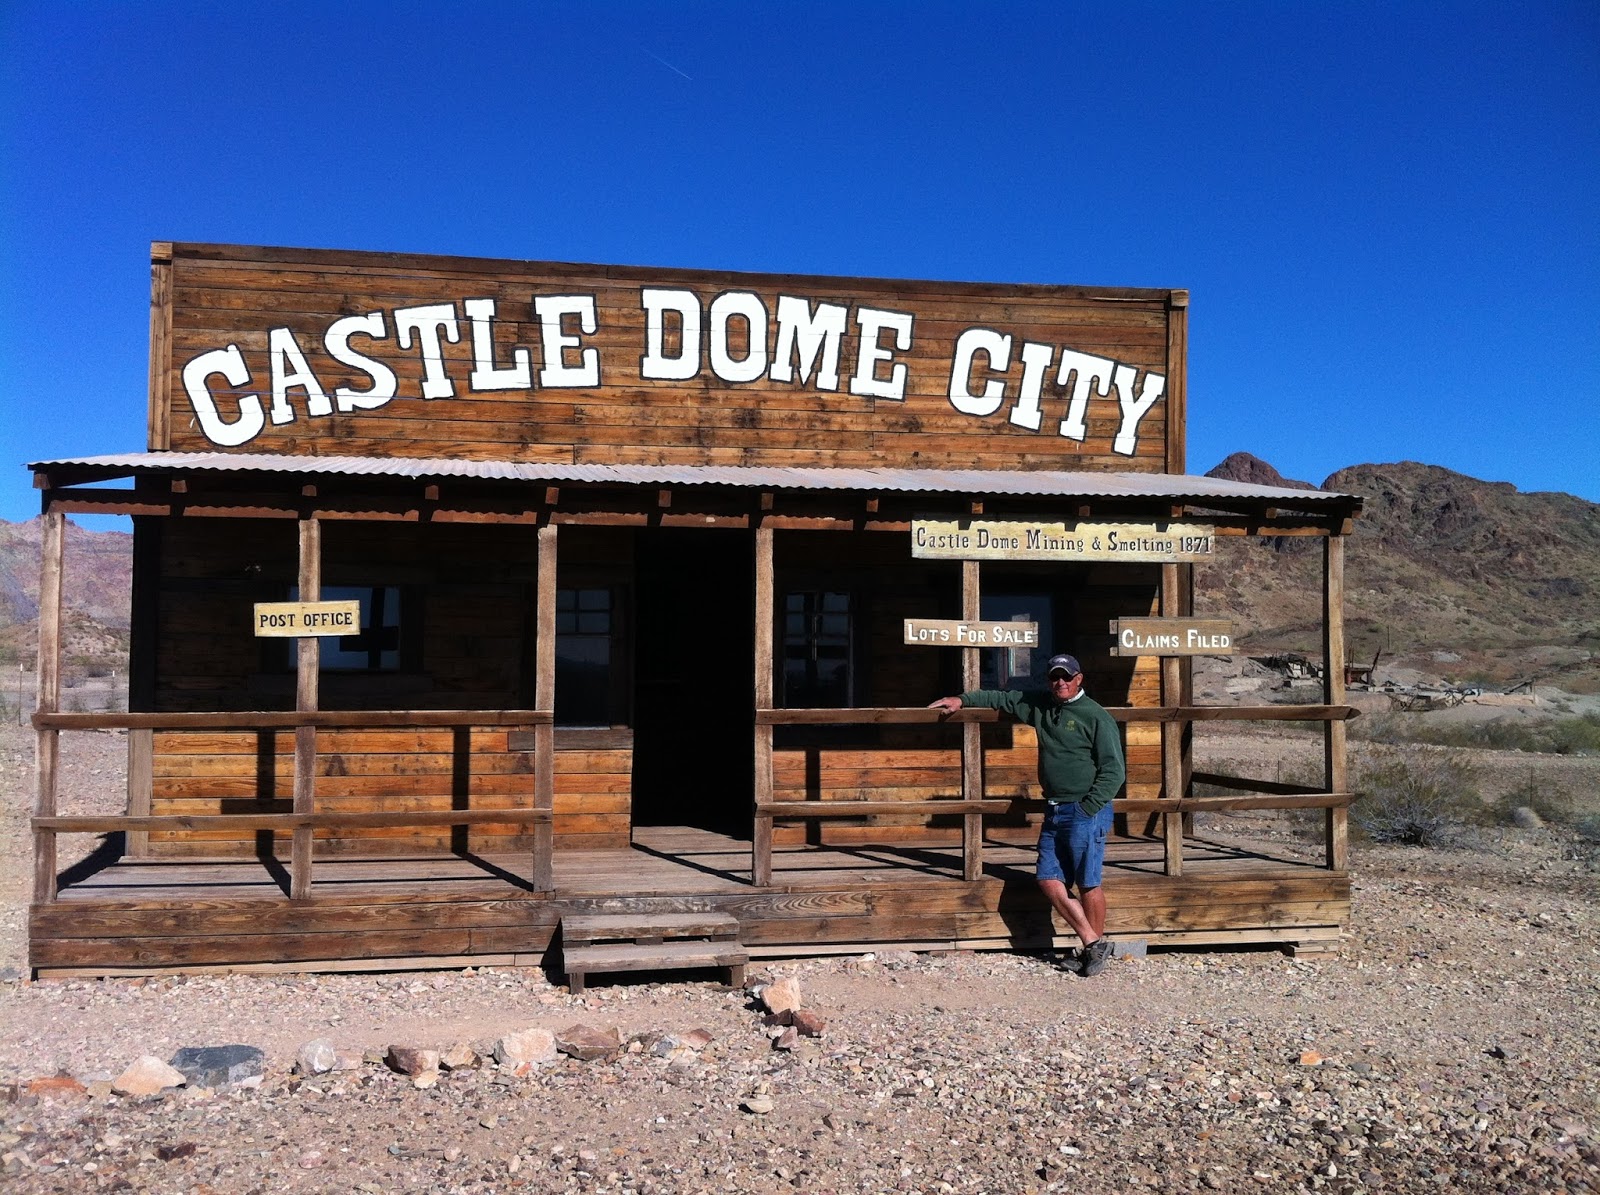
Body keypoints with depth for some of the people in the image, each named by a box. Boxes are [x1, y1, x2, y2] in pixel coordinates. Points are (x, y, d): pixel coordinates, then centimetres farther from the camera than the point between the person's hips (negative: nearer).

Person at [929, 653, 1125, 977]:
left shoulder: (1096, 716, -7)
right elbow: (1003, 698, 27)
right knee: (1050, 882, 2)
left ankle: (1098, 946, 14)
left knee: (1088, 885, -3)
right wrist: (963, 699, 22)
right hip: (1053, 812, 7)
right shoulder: (1040, 706, 13)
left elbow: (1114, 770, -9)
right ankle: (1091, 943, 11)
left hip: (1086, 813, -7)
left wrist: (1087, 809, -12)